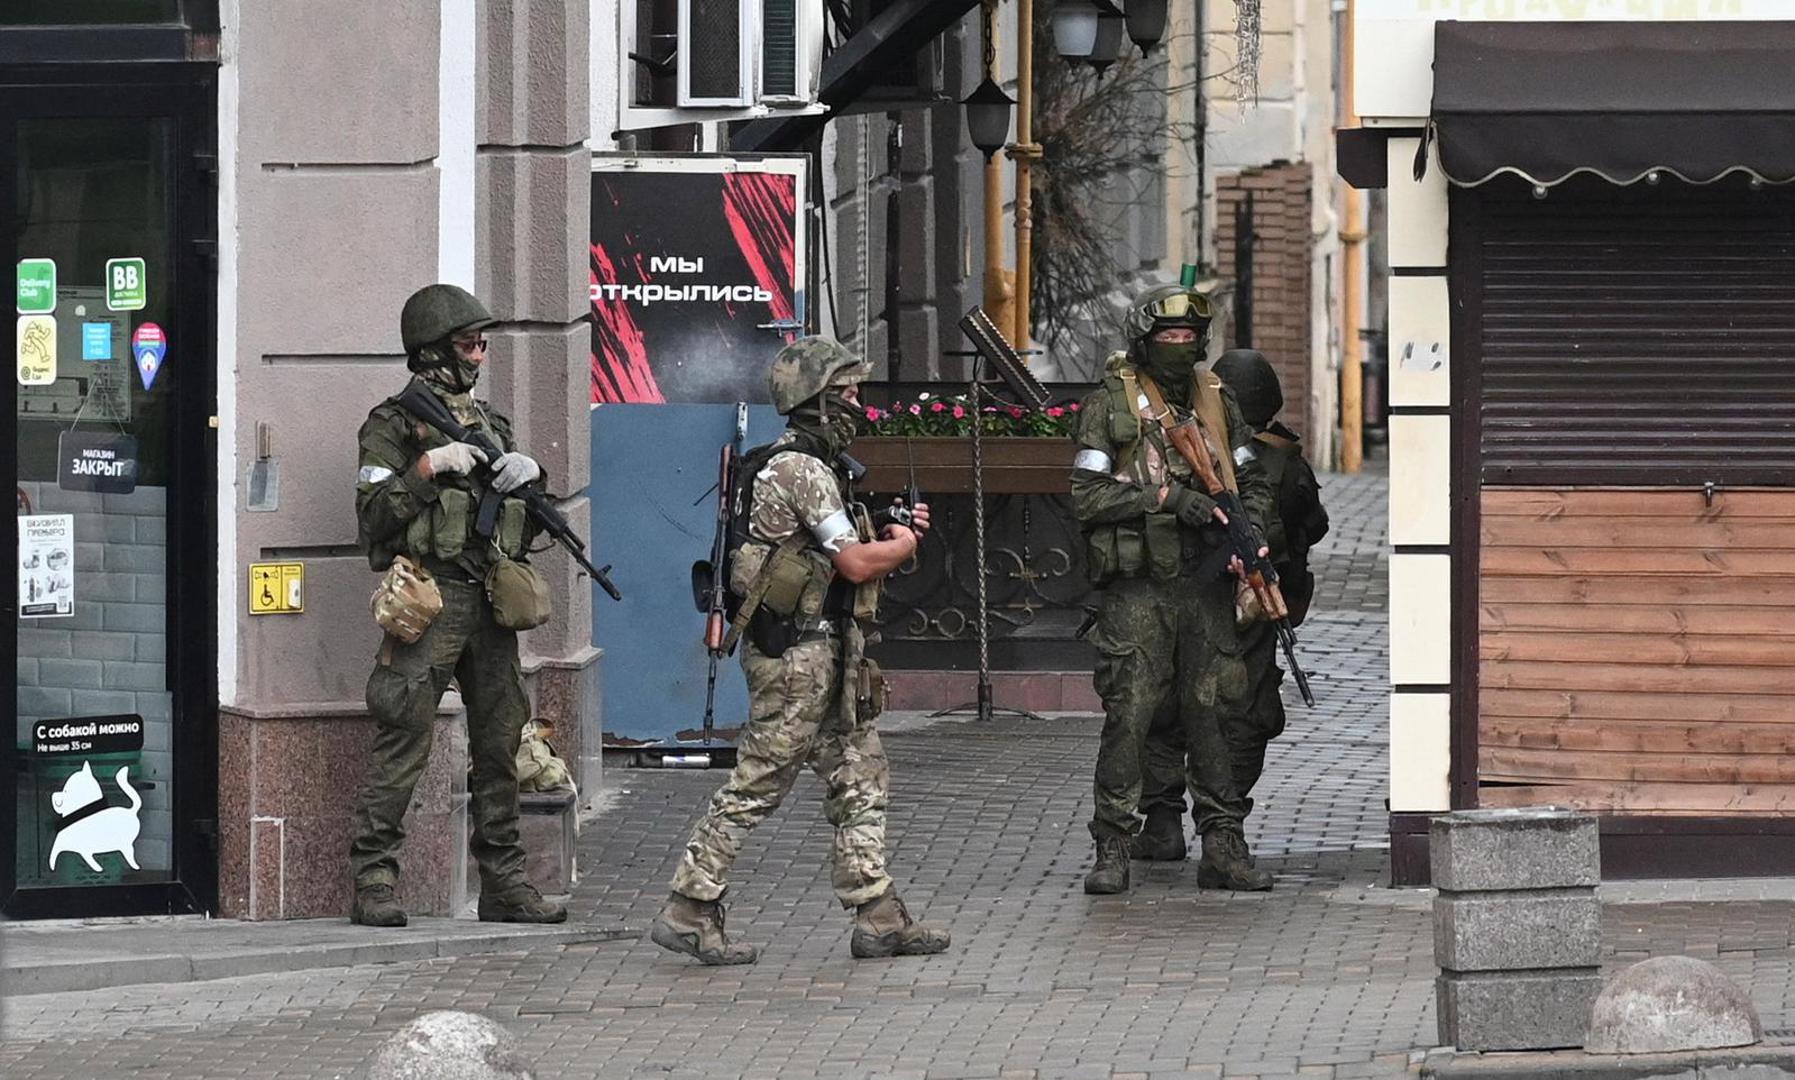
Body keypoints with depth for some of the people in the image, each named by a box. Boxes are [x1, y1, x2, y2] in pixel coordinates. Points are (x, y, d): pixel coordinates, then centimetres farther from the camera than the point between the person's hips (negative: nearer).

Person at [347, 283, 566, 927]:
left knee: (500, 743, 8)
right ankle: (374, 883, -9)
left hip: (491, 603, 7)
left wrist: (530, 475, 2)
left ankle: (503, 884, 13)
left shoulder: (490, 423, 20)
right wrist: (428, 468, -16)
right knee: (403, 742, -10)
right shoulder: (393, 424, 1)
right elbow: (374, 516, -9)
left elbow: (531, 528, 22)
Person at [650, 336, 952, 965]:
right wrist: (904, 544, -1)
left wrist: (889, 535, 8)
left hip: (828, 653, 11)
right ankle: (687, 913, -1)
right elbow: (856, 564, -20)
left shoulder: (813, 465, 17)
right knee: (757, 784, -5)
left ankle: (878, 918, 13)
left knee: (860, 781, 10)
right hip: (800, 655, -11)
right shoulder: (803, 470, -17)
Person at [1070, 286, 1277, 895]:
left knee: (1211, 714, 5)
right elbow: (1087, 498, -7)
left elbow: (1254, 484, 18)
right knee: (1128, 715, -6)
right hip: (1137, 588, -4)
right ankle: (1113, 851, 0)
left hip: (1205, 586, 4)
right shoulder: (1110, 406, 0)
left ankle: (1223, 847, 10)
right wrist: (1165, 497, -15)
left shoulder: (1215, 401, 13)